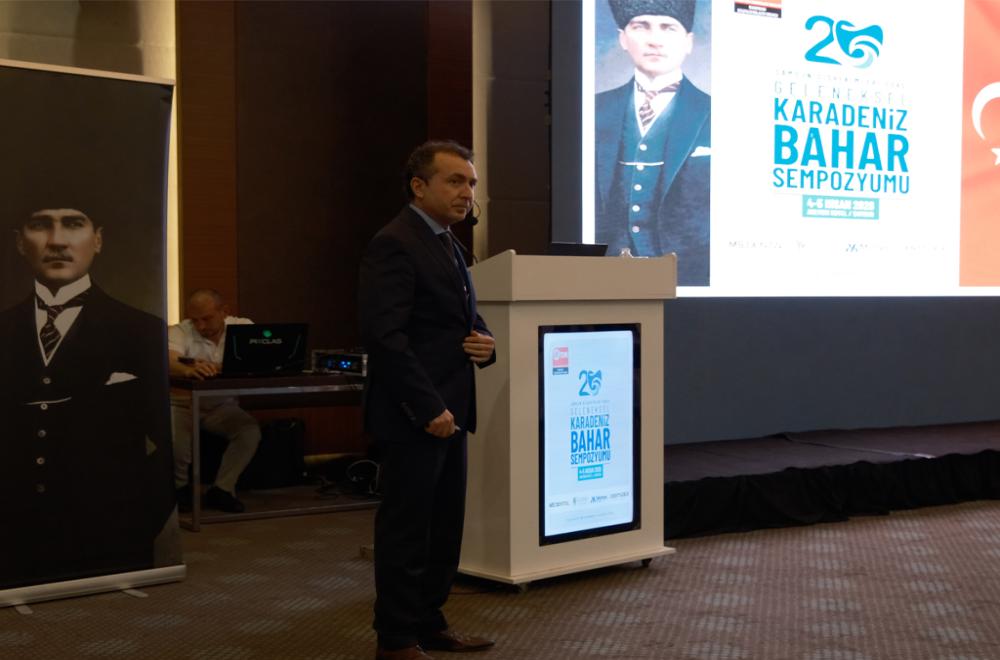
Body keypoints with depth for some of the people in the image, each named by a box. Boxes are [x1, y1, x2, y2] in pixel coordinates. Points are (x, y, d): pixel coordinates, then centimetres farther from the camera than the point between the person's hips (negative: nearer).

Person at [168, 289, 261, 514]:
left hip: (222, 406, 2)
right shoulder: (179, 332, -15)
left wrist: (218, 368, -38)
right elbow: (168, 361, -35)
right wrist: (188, 370, -60)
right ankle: (180, 486, 3)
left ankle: (221, 489, -6)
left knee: (251, 430, -24)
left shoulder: (243, 327, -8)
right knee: (173, 440, -30)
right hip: (182, 404, -2)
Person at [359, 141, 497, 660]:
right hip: (414, 417, -9)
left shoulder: (446, 245, 16)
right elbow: (384, 337, -21)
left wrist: (485, 344, 1)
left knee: (445, 526, 15)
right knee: (406, 530, 1)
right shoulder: (394, 245, -14)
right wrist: (428, 409, -22)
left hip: (448, 412, 9)